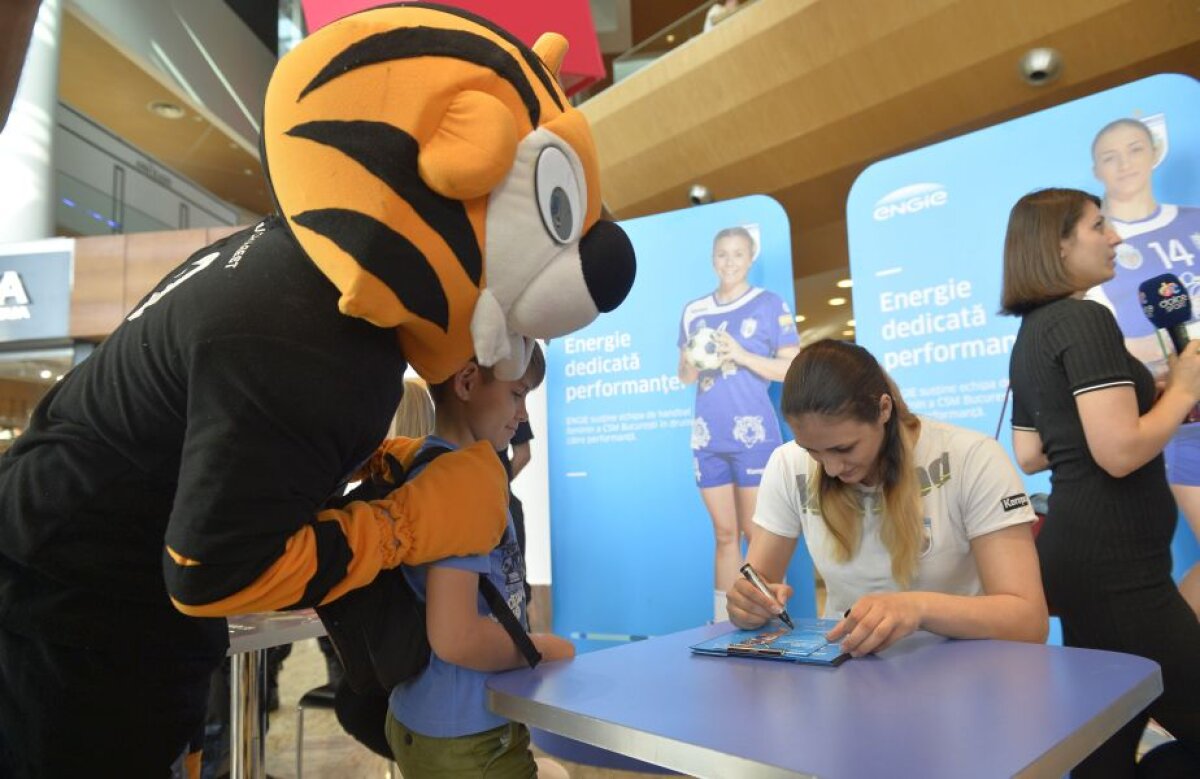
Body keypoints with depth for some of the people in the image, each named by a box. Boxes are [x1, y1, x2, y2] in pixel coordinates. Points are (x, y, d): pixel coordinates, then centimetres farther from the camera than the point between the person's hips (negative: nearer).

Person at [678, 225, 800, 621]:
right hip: (707, 437, 4)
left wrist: (741, 355, -15)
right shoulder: (693, 311, 13)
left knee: (758, 533, 1)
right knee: (724, 534, 10)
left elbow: (792, 369, -3)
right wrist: (693, 364, -5)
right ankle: (722, 624, 17)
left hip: (754, 433, -4)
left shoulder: (771, 305, 2)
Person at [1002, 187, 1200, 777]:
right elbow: (1121, 452, -22)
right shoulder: (1086, 319, -14)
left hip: (1078, 552, 10)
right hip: (1114, 562, -10)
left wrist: (1140, 395, 17)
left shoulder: (1031, 333, 14)